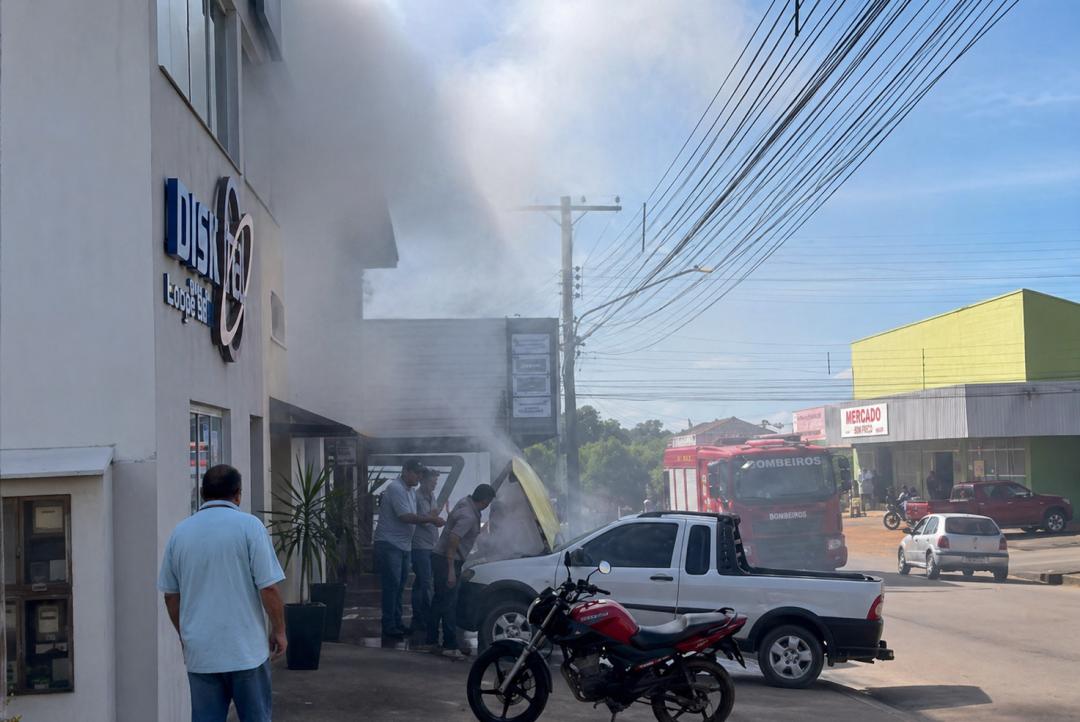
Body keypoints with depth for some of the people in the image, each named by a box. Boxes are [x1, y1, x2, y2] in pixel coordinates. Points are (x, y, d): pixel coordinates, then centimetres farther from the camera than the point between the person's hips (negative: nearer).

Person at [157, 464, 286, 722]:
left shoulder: (180, 532, 5)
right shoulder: (249, 526, -8)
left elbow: (170, 594, 12)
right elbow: (269, 587, -12)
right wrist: (279, 630, 1)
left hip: (199, 652, 3)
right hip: (246, 650, -3)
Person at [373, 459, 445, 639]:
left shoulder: (410, 491, 15)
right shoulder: (396, 488, -16)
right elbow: (405, 517, -22)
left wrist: (429, 519, 4)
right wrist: (430, 519, -17)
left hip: (403, 545, 9)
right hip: (389, 544, -9)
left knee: (400, 585, 13)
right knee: (391, 585, -8)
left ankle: (397, 623, 20)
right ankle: (389, 627, -4)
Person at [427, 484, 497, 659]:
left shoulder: (465, 503, 6)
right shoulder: (469, 517, -23)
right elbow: (452, 540, -28)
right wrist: (451, 570, -27)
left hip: (440, 558, 10)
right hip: (447, 560, -10)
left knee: (439, 600, 14)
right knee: (449, 603, -8)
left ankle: (432, 641, 20)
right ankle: (450, 646, -7)